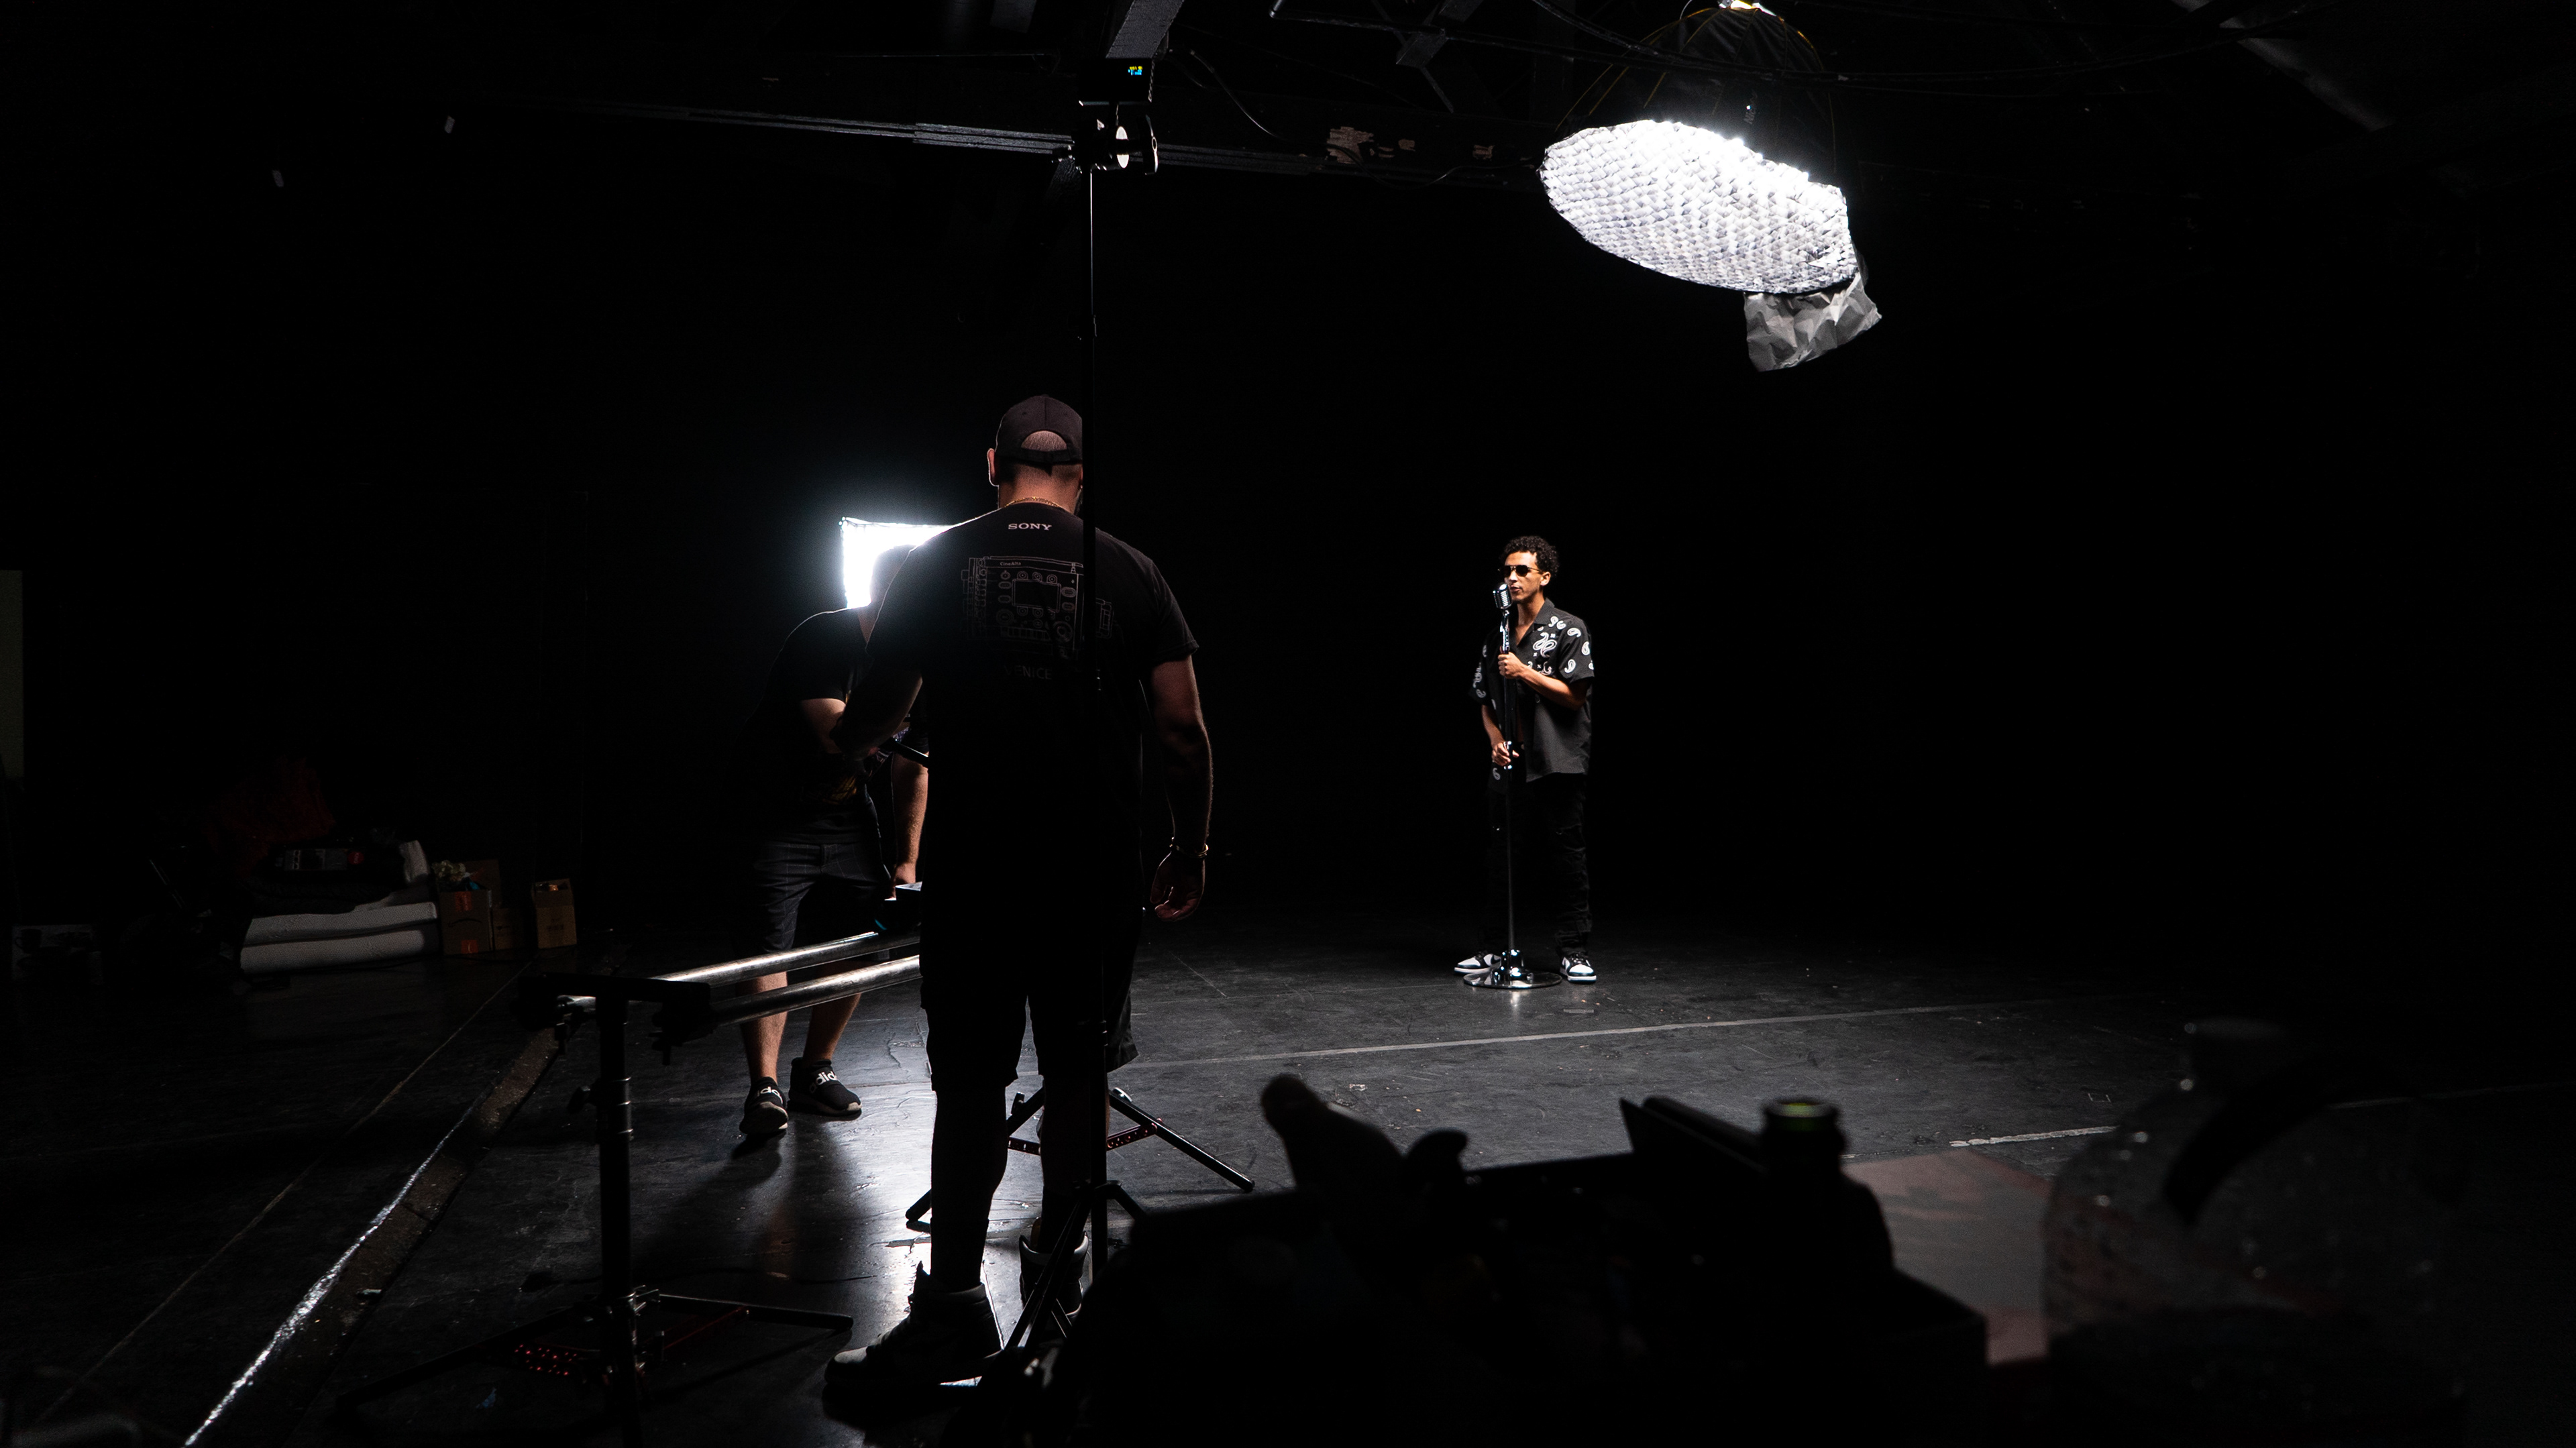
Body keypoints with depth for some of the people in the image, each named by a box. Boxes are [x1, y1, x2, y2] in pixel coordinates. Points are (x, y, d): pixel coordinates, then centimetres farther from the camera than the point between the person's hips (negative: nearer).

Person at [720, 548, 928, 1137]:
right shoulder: (822, 640, -19)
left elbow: (910, 765, 7)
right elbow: (842, 735, -32)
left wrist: (906, 859, 5)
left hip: (846, 811, 6)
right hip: (775, 814, -6)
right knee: (767, 948, -13)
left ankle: (815, 1072, 18)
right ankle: (765, 1088, -9)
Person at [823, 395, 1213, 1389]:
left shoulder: (937, 564, 0)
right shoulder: (1127, 572, 0)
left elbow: (872, 718, 5)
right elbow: (1183, 730, -3)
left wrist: (843, 748, 28)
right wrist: (1192, 850, 9)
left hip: (976, 867, -1)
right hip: (1101, 866, 1)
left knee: (971, 1082, 5)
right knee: (1076, 1073, 14)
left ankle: (954, 1302, 6)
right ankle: (1058, 1260, 27)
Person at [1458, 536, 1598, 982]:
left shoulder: (1569, 629, -1)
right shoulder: (1497, 637, 15)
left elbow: (1574, 694, -9)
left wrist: (1525, 672, -16)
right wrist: (1495, 740, 2)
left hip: (1557, 764, -5)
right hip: (1508, 763, 5)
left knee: (1566, 855, -2)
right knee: (1499, 857, 7)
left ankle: (1574, 952, 5)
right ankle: (1495, 949, 16)